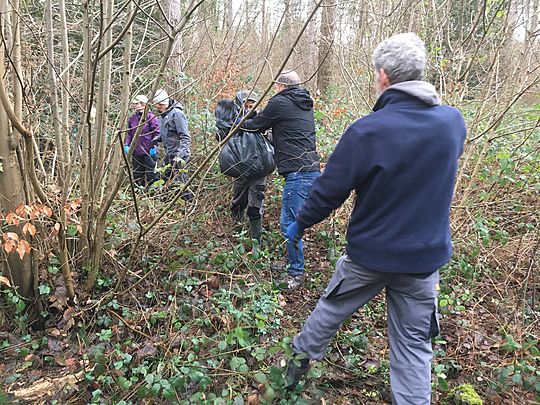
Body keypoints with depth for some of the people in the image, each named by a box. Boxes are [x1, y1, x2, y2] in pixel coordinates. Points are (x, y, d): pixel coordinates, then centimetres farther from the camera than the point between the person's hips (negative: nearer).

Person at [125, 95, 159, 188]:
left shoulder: (150, 117, -10)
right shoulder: (132, 118, 8)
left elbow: (157, 133, -9)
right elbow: (129, 133, 14)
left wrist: (153, 146, -14)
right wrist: (126, 144, 2)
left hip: (149, 152, -6)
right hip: (136, 152, 6)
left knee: (150, 175, 1)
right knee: (137, 175, 14)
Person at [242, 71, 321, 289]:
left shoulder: (280, 103, -4)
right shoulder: (305, 105, 21)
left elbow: (256, 125, 8)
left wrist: (241, 123, 28)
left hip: (298, 173, -9)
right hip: (313, 170, 9)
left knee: (289, 223, -5)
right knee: (294, 220, 18)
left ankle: (296, 273, 1)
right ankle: (292, 261, 28)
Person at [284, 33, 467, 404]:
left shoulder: (366, 131, -22)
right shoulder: (453, 122, -7)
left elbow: (329, 190, -14)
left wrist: (301, 223, 3)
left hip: (370, 253, -2)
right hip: (427, 255, 3)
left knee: (332, 308, 23)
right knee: (414, 343, 15)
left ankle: (301, 359, 44)